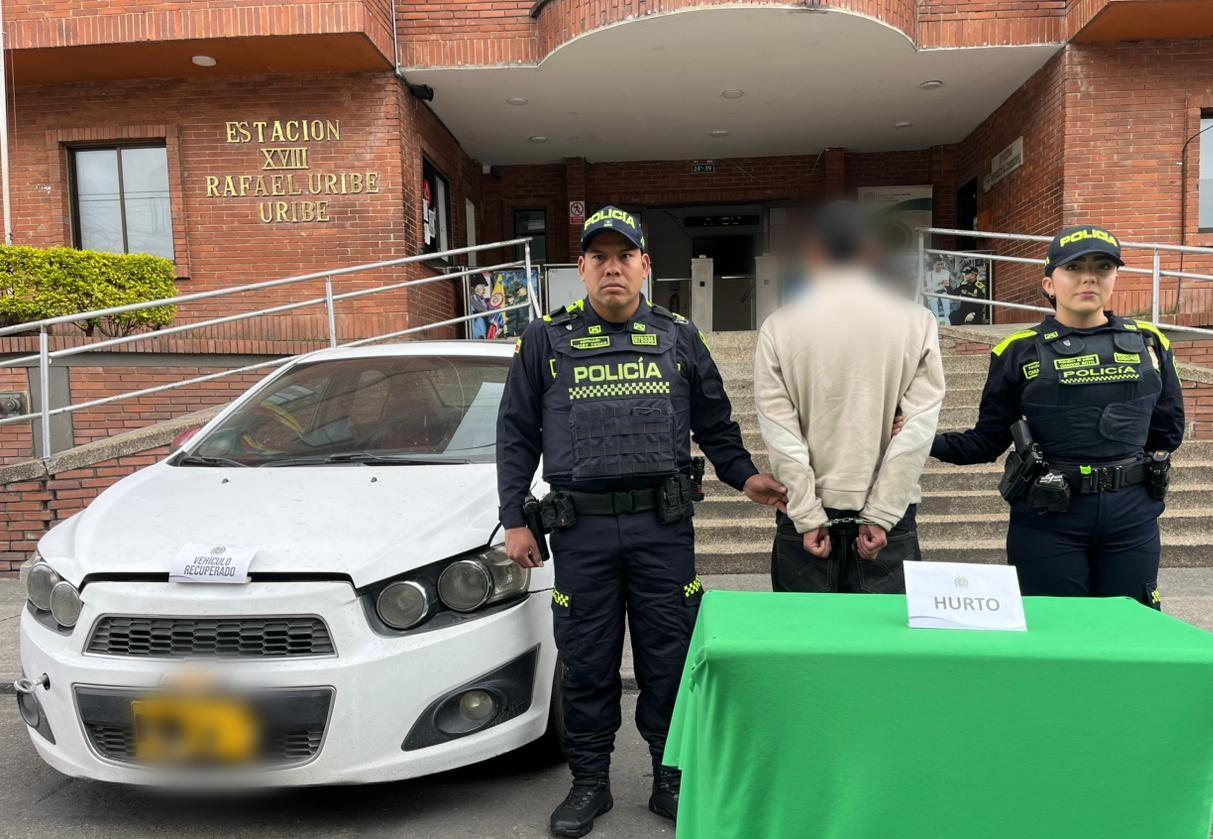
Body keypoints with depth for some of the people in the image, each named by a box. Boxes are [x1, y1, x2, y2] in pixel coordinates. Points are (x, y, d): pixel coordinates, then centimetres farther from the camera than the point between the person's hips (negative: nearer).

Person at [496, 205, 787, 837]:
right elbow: (517, 435, 8)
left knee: (670, 659, 8)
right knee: (587, 662, 9)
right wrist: (514, 519, 4)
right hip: (580, 528, 0)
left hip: (664, 525, 1)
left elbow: (715, 424, 15)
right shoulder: (545, 340, 7)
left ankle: (672, 778, 26)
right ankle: (589, 783, 27)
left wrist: (745, 476, 0)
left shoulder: (679, 338, 10)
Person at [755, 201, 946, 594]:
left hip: (806, 517, 0)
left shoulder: (778, 327, -3)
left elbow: (779, 433, -8)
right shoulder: (917, 322, 0)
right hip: (889, 514, 1)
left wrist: (808, 517, -5)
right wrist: (880, 514, -5)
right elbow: (918, 427, -6)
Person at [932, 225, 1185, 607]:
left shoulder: (1148, 343, 6)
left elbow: (1168, 429, 16)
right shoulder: (1020, 352, -2)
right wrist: (924, 439, -17)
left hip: (1132, 520, 3)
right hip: (1047, 522, -3)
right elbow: (986, 441, -3)